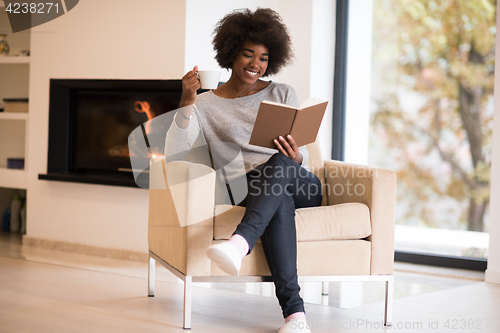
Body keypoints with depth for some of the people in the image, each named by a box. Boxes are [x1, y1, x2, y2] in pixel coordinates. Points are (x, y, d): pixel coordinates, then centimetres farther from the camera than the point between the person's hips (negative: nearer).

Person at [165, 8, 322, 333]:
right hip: (249, 191, -2)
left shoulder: (284, 94, 16)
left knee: (280, 163, -35)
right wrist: (187, 101, -17)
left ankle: (240, 243, -58)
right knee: (278, 199, -39)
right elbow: (173, 153, -6)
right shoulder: (206, 105, 10)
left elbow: (303, 157, 11)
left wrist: (295, 158, -15)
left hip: (299, 185, 2)